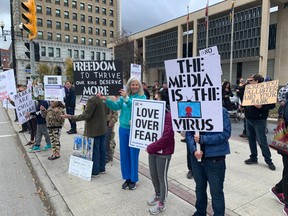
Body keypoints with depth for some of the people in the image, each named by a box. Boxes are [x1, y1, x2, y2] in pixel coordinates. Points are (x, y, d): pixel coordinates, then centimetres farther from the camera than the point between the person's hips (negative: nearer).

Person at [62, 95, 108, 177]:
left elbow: (86, 116, -21)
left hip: (94, 130, -8)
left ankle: (95, 171, 19)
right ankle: (102, 168, 30)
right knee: (102, 149, 17)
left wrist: (71, 117, -13)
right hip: (103, 128, 8)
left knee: (94, 151, 6)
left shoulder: (92, 99, -23)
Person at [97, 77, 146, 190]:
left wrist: (126, 98, -29)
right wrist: (106, 99, -16)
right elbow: (116, 106, -4)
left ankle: (133, 179, 25)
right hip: (123, 129, 4)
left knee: (133, 155, 6)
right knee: (124, 154, 12)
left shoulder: (142, 97, -7)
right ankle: (127, 178, 30)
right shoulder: (124, 96, 5)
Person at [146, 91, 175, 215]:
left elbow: (166, 137, -23)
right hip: (152, 150, 7)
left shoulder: (169, 115, -19)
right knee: (153, 175, 20)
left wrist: (150, 148, -15)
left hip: (163, 152, -7)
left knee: (162, 177, 8)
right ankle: (157, 195, 44)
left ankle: (161, 203, 27)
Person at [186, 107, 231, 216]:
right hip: (197, 156, 4)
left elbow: (225, 133, -18)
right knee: (199, 187, 23)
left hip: (215, 158, -4)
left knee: (216, 191, 11)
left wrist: (202, 139, -21)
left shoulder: (222, 111, -12)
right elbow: (189, 133, -1)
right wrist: (194, 150, -15)